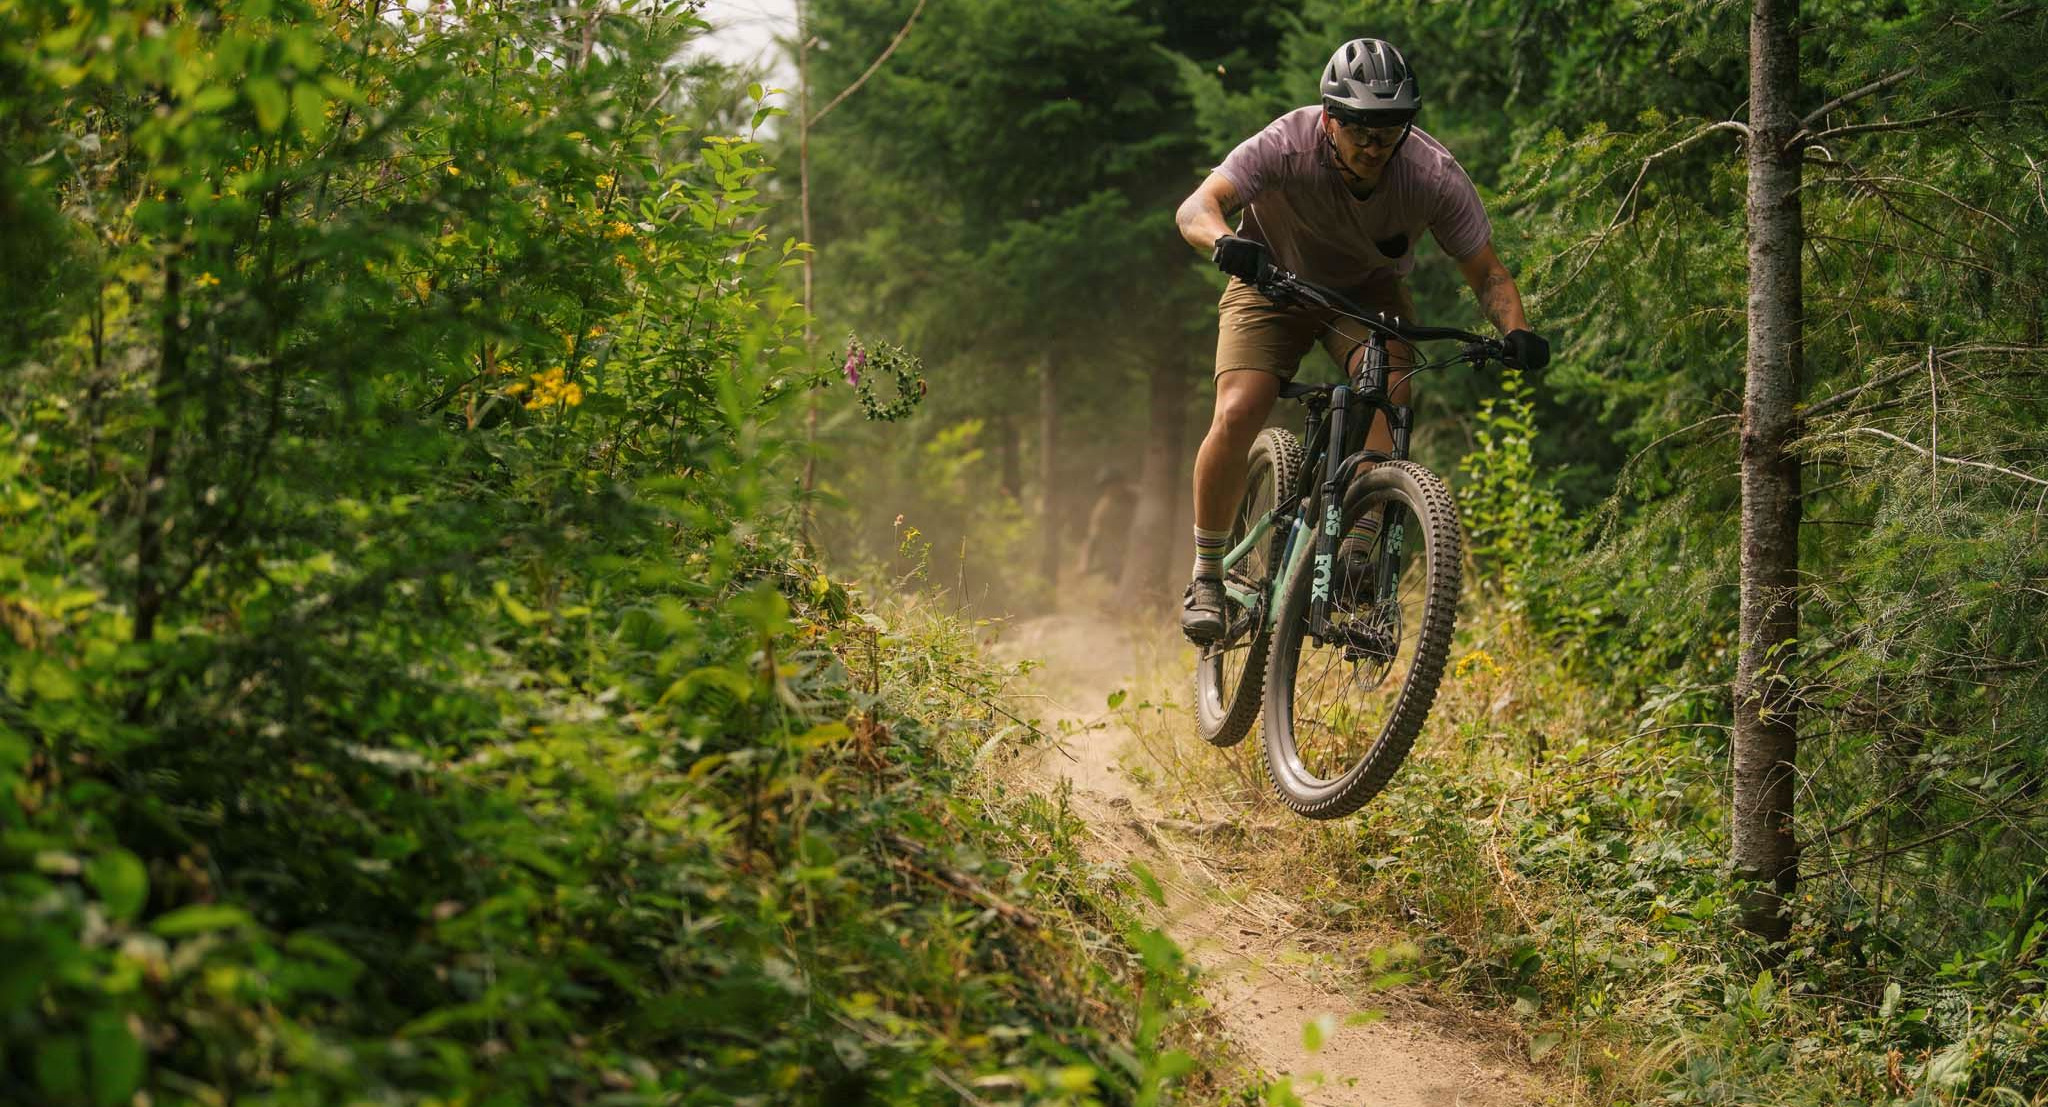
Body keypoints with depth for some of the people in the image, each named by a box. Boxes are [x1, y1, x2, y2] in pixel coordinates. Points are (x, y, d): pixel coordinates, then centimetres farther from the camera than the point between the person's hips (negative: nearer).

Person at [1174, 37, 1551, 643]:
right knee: (1236, 415, -21)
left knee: (1389, 394, -29)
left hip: (1369, 291, 1)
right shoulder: (1289, 144, -32)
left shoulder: (1435, 176, -27)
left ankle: (1359, 549, -17)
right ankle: (1207, 577, -6)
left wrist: (1516, 330, -37)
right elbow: (1197, 206, -41)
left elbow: (1487, 272, -17)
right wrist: (1225, 242, -63)